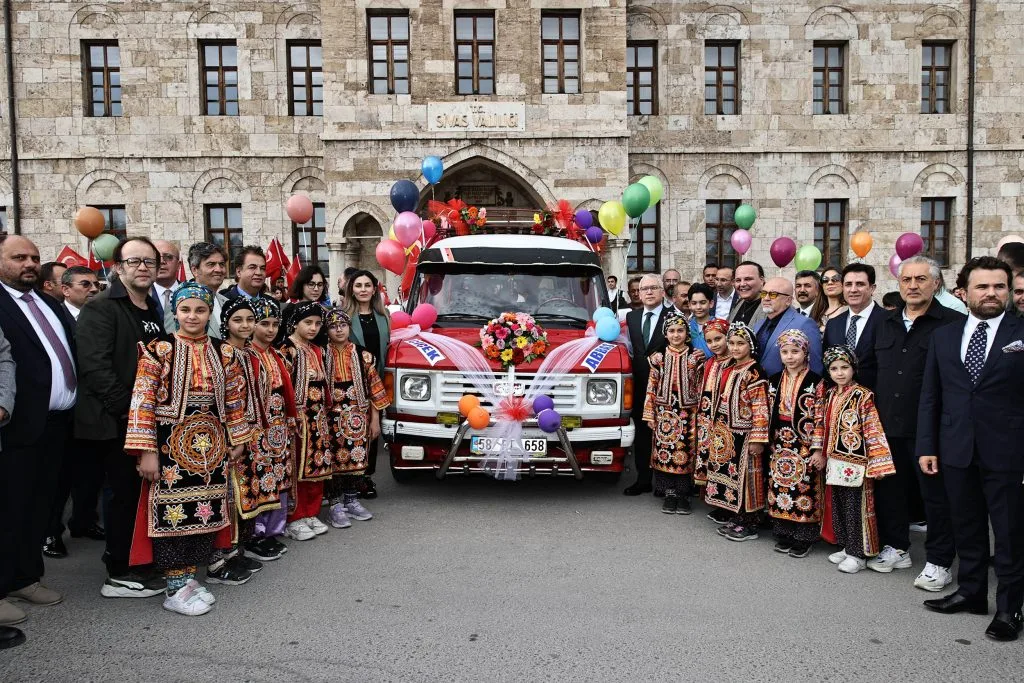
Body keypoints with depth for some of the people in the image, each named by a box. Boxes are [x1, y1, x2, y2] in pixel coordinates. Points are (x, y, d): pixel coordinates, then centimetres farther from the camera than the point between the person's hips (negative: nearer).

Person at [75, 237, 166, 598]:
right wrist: (127, 408, -19)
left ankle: (136, 563, 27)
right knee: (124, 493, 0)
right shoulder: (101, 309, -9)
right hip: (116, 422, -7)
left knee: (139, 493, 13)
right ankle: (119, 575, 13)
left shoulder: (155, 312, 15)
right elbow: (94, 366, -19)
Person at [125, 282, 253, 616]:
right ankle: (175, 589, 11)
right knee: (173, 511, -1)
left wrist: (236, 441, 10)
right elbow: (143, 401, -10)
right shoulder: (159, 350, -6)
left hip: (210, 446, 4)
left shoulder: (224, 352, 6)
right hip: (171, 444, -4)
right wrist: (146, 451, -13)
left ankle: (189, 576, 24)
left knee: (206, 510, 8)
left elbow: (235, 400, 11)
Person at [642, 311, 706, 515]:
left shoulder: (695, 358, 0)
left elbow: (700, 388, 1)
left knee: (686, 452, 2)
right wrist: (650, 415, 1)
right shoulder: (659, 358, 3)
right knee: (665, 451, 2)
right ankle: (670, 493, 14)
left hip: (688, 414, -1)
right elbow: (652, 389, 4)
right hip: (665, 413, 1)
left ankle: (683, 495, 13)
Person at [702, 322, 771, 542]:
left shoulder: (755, 374, -14)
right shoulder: (727, 370, 10)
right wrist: (713, 429, 17)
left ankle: (749, 525, 11)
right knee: (729, 475, 13)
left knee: (745, 476, 0)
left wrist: (757, 439, -20)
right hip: (725, 435, 8)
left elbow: (761, 410, -17)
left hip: (743, 436, -8)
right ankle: (736, 518, 26)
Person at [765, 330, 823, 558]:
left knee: (805, 489, 0)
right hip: (780, 447, 5)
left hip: (805, 447, -4)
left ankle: (803, 538, 12)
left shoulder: (815, 382, -7)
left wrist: (820, 450, -12)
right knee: (780, 488, 8)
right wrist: (769, 443, 11)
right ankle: (784, 534, 21)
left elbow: (820, 418, -9)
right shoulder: (774, 381, 8)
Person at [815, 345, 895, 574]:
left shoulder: (863, 395, -11)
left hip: (855, 462, -6)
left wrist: (876, 463, -15)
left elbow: (873, 430, -13)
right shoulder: (828, 394, 9)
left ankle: (858, 554, 10)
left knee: (856, 507, 0)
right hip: (834, 460, 7)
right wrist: (818, 450, 12)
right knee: (838, 505, 13)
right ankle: (845, 546, 27)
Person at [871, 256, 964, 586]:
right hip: (888, 425, 6)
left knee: (935, 493, 4)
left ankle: (939, 562, 17)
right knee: (890, 488, 14)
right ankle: (896, 548, 30)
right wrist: (876, 416, 12)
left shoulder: (952, 323, -7)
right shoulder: (887, 324, 12)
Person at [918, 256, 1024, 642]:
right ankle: (971, 592, 30)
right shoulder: (944, 337, 7)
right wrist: (926, 446, 4)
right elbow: (930, 396, 8)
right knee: (966, 527, 15)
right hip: (957, 450, 3)